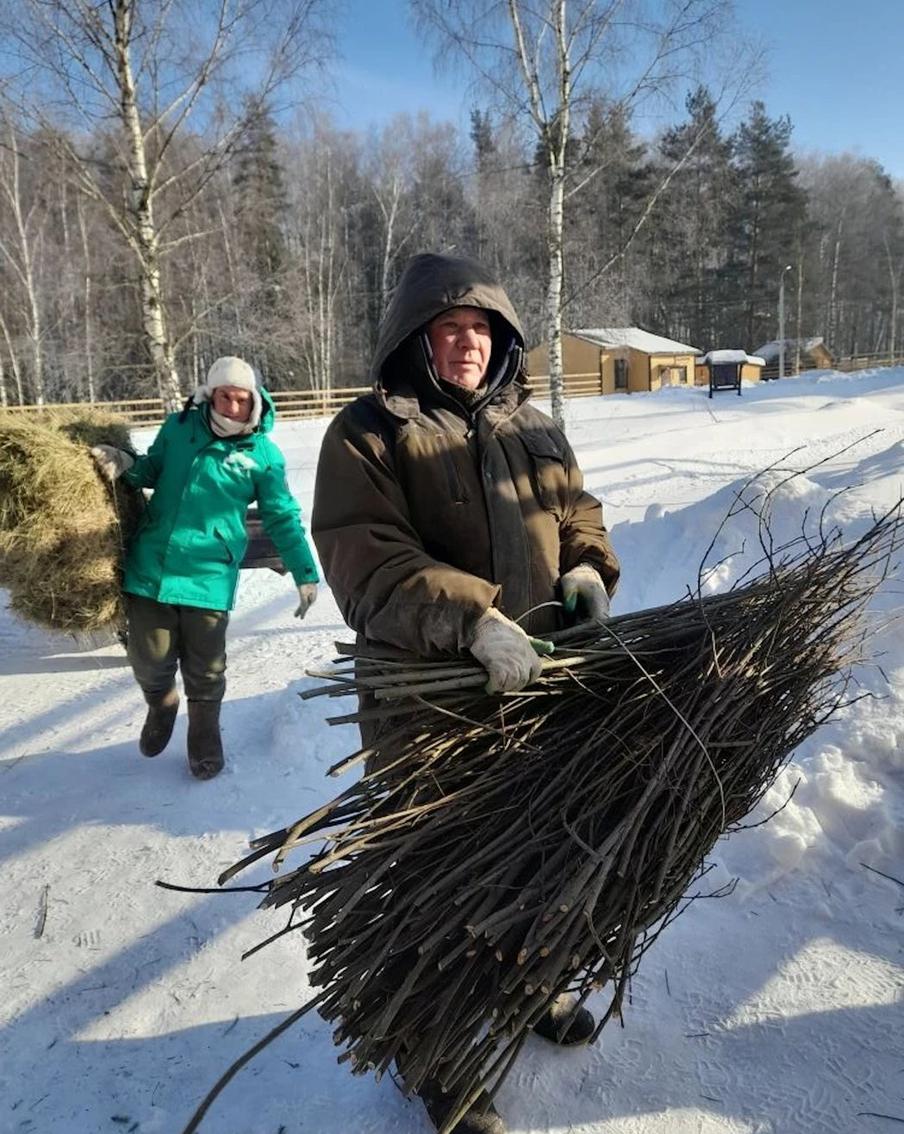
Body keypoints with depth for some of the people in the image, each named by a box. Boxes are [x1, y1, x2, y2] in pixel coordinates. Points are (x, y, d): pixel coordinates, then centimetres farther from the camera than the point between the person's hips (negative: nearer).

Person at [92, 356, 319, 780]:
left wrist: (305, 574, 2)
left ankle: (204, 743, 34)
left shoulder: (264, 454, -2)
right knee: (149, 662, 9)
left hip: (209, 577, -2)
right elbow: (153, 471, 19)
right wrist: (127, 466, -3)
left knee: (204, 673, 7)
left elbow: (283, 519, 4)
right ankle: (161, 707, 44)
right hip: (150, 569, 2)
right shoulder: (178, 427, 4)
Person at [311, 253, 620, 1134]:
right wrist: (472, 618, -32)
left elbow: (577, 512, 20)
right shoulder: (368, 432, -9)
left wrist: (587, 569, -3)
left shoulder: (531, 430, 11)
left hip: (539, 687, 6)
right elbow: (364, 561, -20)